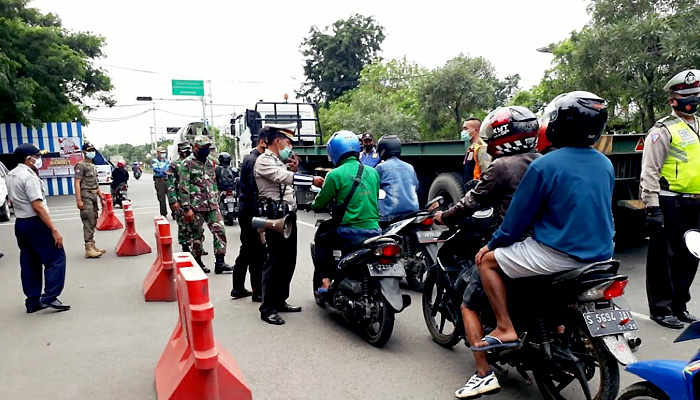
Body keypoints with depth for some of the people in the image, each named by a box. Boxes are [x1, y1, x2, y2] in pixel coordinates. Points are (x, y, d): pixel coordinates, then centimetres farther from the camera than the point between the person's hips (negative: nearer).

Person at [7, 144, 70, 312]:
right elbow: (38, 207, -22)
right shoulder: (29, 177, -16)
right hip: (35, 223, -10)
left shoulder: (11, 176, 13)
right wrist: (54, 230, -22)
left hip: (20, 223, 10)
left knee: (29, 263, 13)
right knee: (56, 258, -4)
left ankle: (33, 302, 18)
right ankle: (50, 297, -8)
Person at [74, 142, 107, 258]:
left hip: (94, 197, 9)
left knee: (93, 223, 12)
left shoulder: (93, 166, 20)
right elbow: (77, 183, -14)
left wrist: (102, 198, 21)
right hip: (86, 197, -9)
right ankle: (89, 249, -11)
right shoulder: (80, 165, -6)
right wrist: (78, 200, -21)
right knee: (88, 223, -11)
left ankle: (92, 246, 20)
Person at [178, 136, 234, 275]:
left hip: (212, 206, 6)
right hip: (196, 206, -5)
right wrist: (187, 208, -15)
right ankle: (198, 262, 20)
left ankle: (220, 262, 2)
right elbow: (183, 187, -11)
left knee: (220, 231, -3)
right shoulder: (187, 164, -6)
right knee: (197, 235, 5)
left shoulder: (209, 163, 14)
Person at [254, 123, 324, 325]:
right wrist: (311, 179, -25)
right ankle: (267, 309, -2)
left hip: (288, 216, 10)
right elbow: (284, 177, -25)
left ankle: (280, 301, 23)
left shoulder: (279, 162, 22)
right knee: (275, 261, -9)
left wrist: (293, 168, 15)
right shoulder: (264, 161, -9)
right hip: (275, 217, -10)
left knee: (288, 260, 12)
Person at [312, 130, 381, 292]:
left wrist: (314, 204, 24)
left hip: (350, 232, -5)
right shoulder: (373, 172, 9)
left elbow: (320, 204, 0)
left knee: (321, 242, 18)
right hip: (374, 231, 5)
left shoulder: (335, 175, -8)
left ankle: (325, 280, 9)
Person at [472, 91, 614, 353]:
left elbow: (519, 215, -9)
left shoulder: (544, 166, -15)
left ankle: (505, 329, -1)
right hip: (600, 253, 8)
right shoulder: (606, 165, 6)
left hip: (560, 253, -7)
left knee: (487, 261, 5)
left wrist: (492, 244, 6)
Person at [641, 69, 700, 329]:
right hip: (670, 203, -8)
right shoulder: (663, 130, -7)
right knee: (664, 258, 0)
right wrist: (652, 207, -19)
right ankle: (660, 309, 10)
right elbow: (649, 171, -13)